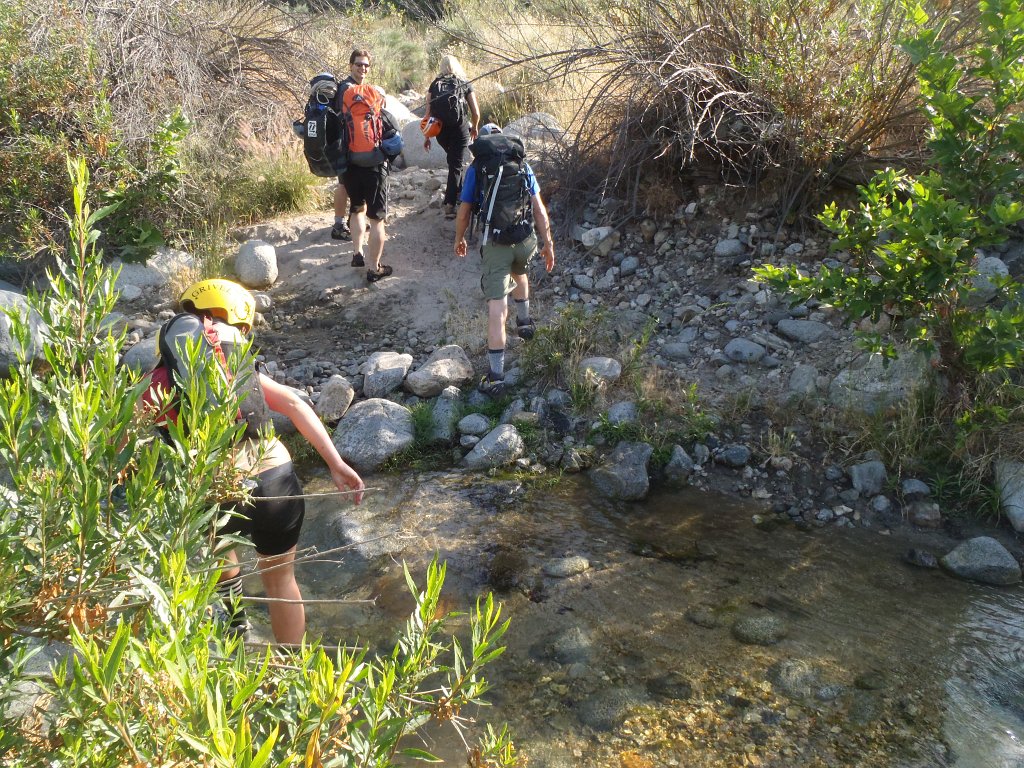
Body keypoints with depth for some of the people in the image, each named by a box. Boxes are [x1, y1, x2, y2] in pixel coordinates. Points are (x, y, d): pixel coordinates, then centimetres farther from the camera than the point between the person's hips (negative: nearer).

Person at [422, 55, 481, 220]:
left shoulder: (435, 85, 8)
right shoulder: (465, 84, 5)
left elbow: (428, 113, 2)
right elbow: (476, 112, 1)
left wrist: (427, 136, 8)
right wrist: (474, 128, 19)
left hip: (440, 130, 3)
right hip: (460, 129, -2)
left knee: (452, 159, 28)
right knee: (456, 165, 1)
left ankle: (457, 190, 33)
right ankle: (450, 204, -5)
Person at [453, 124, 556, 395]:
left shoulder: (476, 169, 4)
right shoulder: (523, 165, 9)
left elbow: (464, 212, 7)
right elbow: (539, 209, 6)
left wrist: (459, 239, 24)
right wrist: (548, 244, 12)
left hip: (495, 242, -3)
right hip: (526, 240, 4)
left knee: (497, 308, -7)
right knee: (518, 273, 37)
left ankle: (496, 377, -10)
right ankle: (525, 322, 58)